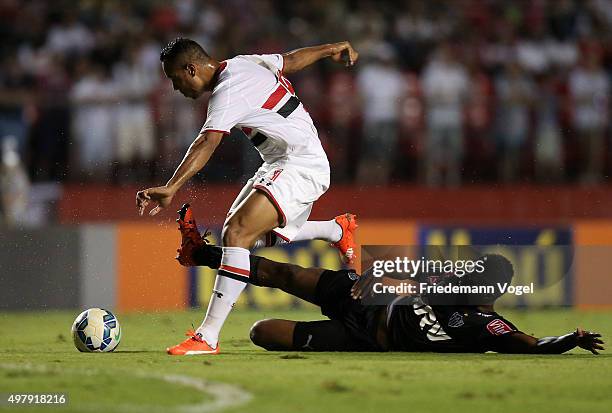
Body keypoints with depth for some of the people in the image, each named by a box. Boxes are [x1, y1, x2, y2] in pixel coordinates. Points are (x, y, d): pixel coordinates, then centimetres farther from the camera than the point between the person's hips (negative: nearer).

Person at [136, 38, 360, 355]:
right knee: (248, 233, 18)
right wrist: (331, 50, 42)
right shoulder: (243, 64, 8)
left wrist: (171, 188, -46)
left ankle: (208, 337, -28)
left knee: (237, 233, -22)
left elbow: (206, 144, -35)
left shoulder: (229, 92, -21)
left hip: (302, 168, -11)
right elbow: (292, 60, 23)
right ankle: (337, 230, 37)